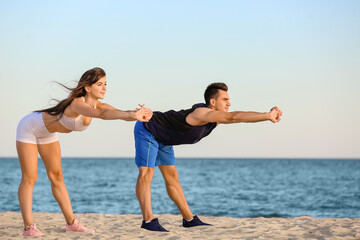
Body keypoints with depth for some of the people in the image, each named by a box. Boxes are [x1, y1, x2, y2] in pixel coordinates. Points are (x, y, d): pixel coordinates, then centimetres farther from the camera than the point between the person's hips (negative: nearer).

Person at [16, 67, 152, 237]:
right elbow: (102, 114, -57)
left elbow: (120, 113, -30)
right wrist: (132, 115, -71)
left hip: (47, 133, 8)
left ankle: (71, 223, 12)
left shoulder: (96, 105, -15)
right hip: (29, 128, -8)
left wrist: (139, 116, -52)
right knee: (29, 178, -7)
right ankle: (28, 227, -5)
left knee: (56, 176, 9)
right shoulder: (77, 103, -38)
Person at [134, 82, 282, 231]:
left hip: (162, 138, 9)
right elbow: (234, 117, -43)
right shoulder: (202, 113, -35)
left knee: (171, 176, 10)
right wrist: (267, 116, -44)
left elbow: (240, 118, -9)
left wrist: (268, 116, -24)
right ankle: (148, 221, -22)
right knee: (146, 172, -18)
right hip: (147, 130, -9)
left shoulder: (215, 117, -5)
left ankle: (189, 219, 13)